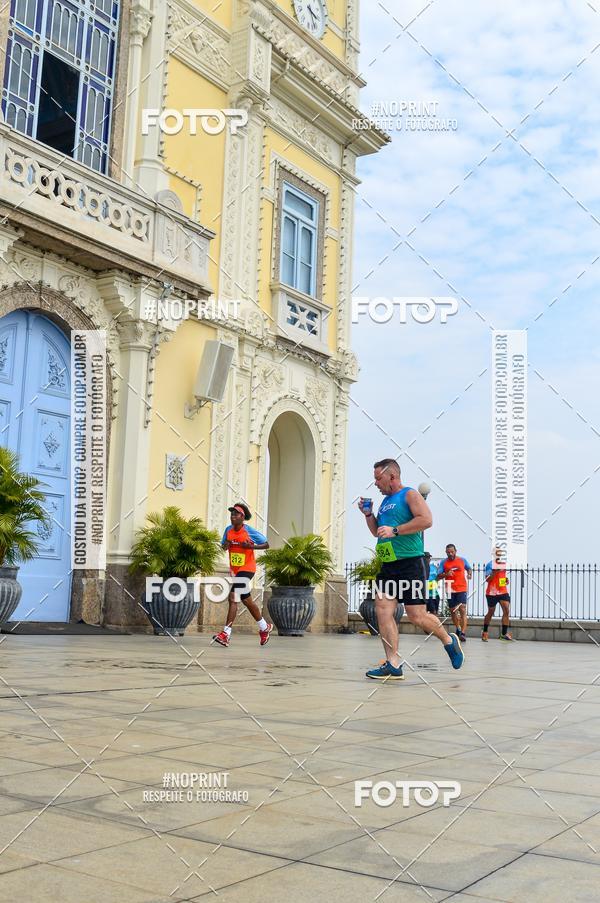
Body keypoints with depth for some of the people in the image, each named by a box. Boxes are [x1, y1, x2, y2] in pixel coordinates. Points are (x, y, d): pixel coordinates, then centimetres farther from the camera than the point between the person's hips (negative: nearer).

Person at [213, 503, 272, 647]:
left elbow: (266, 545, -5)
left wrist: (252, 546, -21)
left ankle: (226, 634, -17)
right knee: (246, 600, 16)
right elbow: (223, 546, 16)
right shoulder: (228, 530, 3)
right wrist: (225, 545, -9)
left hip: (247, 569, -7)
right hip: (234, 569, 7)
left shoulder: (250, 531, -12)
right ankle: (264, 627, 35)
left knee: (233, 598, -17)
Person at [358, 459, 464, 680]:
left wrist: (395, 531, -22)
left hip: (410, 564, -8)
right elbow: (377, 532, 29)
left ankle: (449, 640, 22)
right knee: (383, 611, -5)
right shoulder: (385, 501, 19)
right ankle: (393, 665, -3)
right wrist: (368, 514, 11)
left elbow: (426, 520, -20)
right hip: (387, 565, 8)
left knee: (416, 616, -5)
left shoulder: (410, 495, -5)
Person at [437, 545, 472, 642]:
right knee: (453, 611, 11)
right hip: (450, 590, 2)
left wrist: (469, 574, -3)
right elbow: (438, 576, 1)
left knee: (462, 610, -14)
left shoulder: (462, 560, 5)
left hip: (461, 589, -2)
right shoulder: (443, 562, 4)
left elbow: (469, 568, 19)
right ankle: (458, 629, 31)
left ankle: (463, 633, -19)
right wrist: (446, 574, -17)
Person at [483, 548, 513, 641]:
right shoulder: (490, 564, -10)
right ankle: (485, 632, 26)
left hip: (503, 591, 5)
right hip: (492, 592, -5)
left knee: (506, 611, -9)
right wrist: (495, 571, -26)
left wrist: (506, 579, 5)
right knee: (491, 612, 7)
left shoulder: (504, 563, 9)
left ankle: (504, 633, -5)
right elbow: (487, 579, -14)